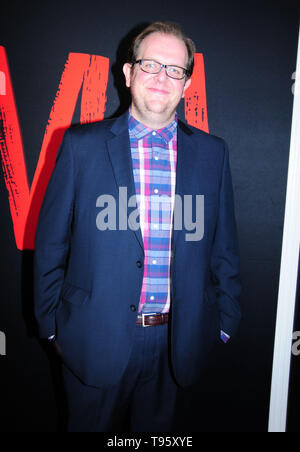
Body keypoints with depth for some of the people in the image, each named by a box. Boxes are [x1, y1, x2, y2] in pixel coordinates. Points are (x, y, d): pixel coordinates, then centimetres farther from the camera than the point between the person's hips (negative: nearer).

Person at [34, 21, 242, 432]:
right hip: (96, 340, -1)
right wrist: (51, 322, 1)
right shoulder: (82, 145, -5)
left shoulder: (212, 153, 2)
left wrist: (225, 322, 7)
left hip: (176, 341, 2)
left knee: (157, 428, 21)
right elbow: (51, 241, -1)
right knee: (92, 425, 18)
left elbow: (224, 247, 6)